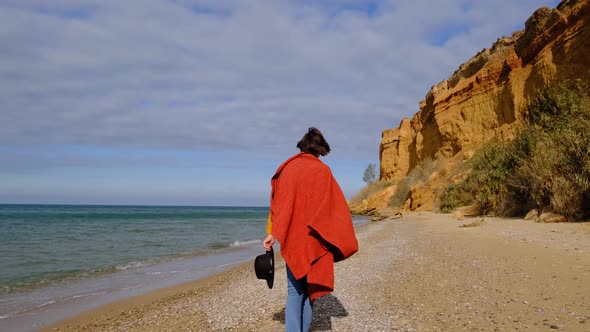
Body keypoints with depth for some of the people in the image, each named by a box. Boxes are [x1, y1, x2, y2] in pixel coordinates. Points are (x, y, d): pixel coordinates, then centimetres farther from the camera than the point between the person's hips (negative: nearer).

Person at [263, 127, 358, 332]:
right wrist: (342, 240, 3)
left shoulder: (286, 168, 4)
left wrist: (272, 234, 5)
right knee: (310, 287, 11)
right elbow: (337, 206, -6)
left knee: (294, 290, 8)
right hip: (313, 240, -3)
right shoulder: (321, 171, -8)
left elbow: (276, 204, 4)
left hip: (290, 239, 3)